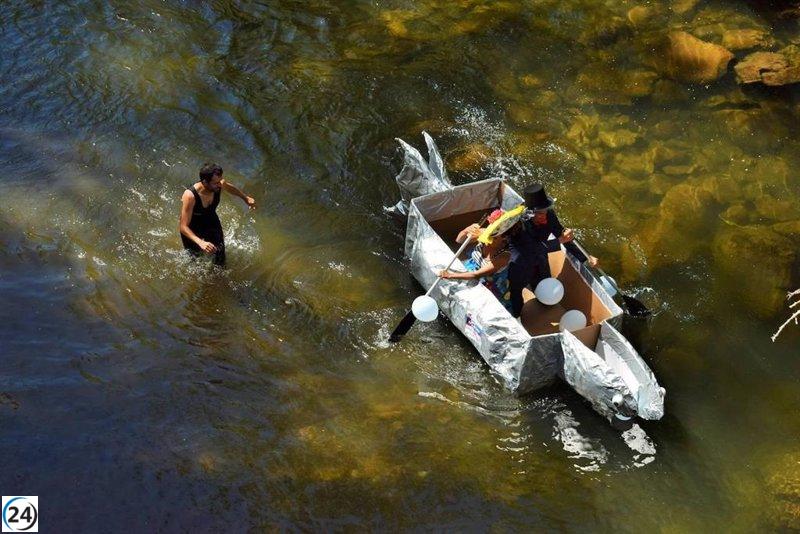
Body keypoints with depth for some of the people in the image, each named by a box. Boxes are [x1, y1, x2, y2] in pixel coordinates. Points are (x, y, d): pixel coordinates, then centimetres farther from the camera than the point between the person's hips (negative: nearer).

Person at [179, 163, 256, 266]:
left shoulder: (219, 185, -26)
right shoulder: (190, 196, -41)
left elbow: (229, 187, 3)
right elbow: (183, 227, -39)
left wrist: (245, 198, 12)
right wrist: (200, 243, -53)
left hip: (212, 224, 4)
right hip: (192, 231, -4)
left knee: (220, 261, 13)